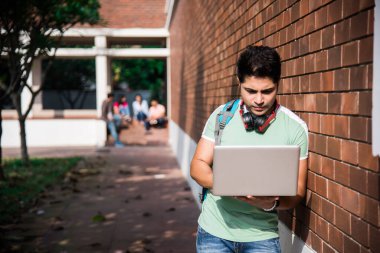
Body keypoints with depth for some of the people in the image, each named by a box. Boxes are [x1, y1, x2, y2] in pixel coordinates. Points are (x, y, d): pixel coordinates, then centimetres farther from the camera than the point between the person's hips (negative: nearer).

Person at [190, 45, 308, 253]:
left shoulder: (295, 127, -6)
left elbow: (297, 191, -4)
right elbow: (198, 165, 0)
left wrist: (272, 203, -25)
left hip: (262, 235, -1)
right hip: (215, 229, 1)